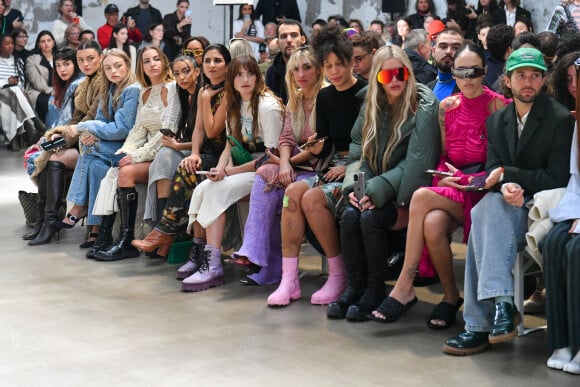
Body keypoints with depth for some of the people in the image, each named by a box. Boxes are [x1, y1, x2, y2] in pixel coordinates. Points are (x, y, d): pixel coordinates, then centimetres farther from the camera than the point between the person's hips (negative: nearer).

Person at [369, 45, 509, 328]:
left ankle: (405, 288, -21)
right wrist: (444, 176, -3)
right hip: (449, 187, 4)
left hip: (480, 190, -4)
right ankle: (451, 296, -15)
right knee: (433, 223, -32)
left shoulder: (498, 106, -4)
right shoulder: (447, 106, 11)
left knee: (422, 197, -30)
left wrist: (466, 179, -13)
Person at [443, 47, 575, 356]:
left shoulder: (561, 119, -5)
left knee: (485, 215, -32)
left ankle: (479, 324, -37)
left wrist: (508, 175, -12)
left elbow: (557, 179, -10)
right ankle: (501, 304, -36)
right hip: (511, 205, 5)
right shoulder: (497, 121, 13)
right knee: (488, 209, -32)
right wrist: (506, 186, -18)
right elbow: (492, 171, 6)